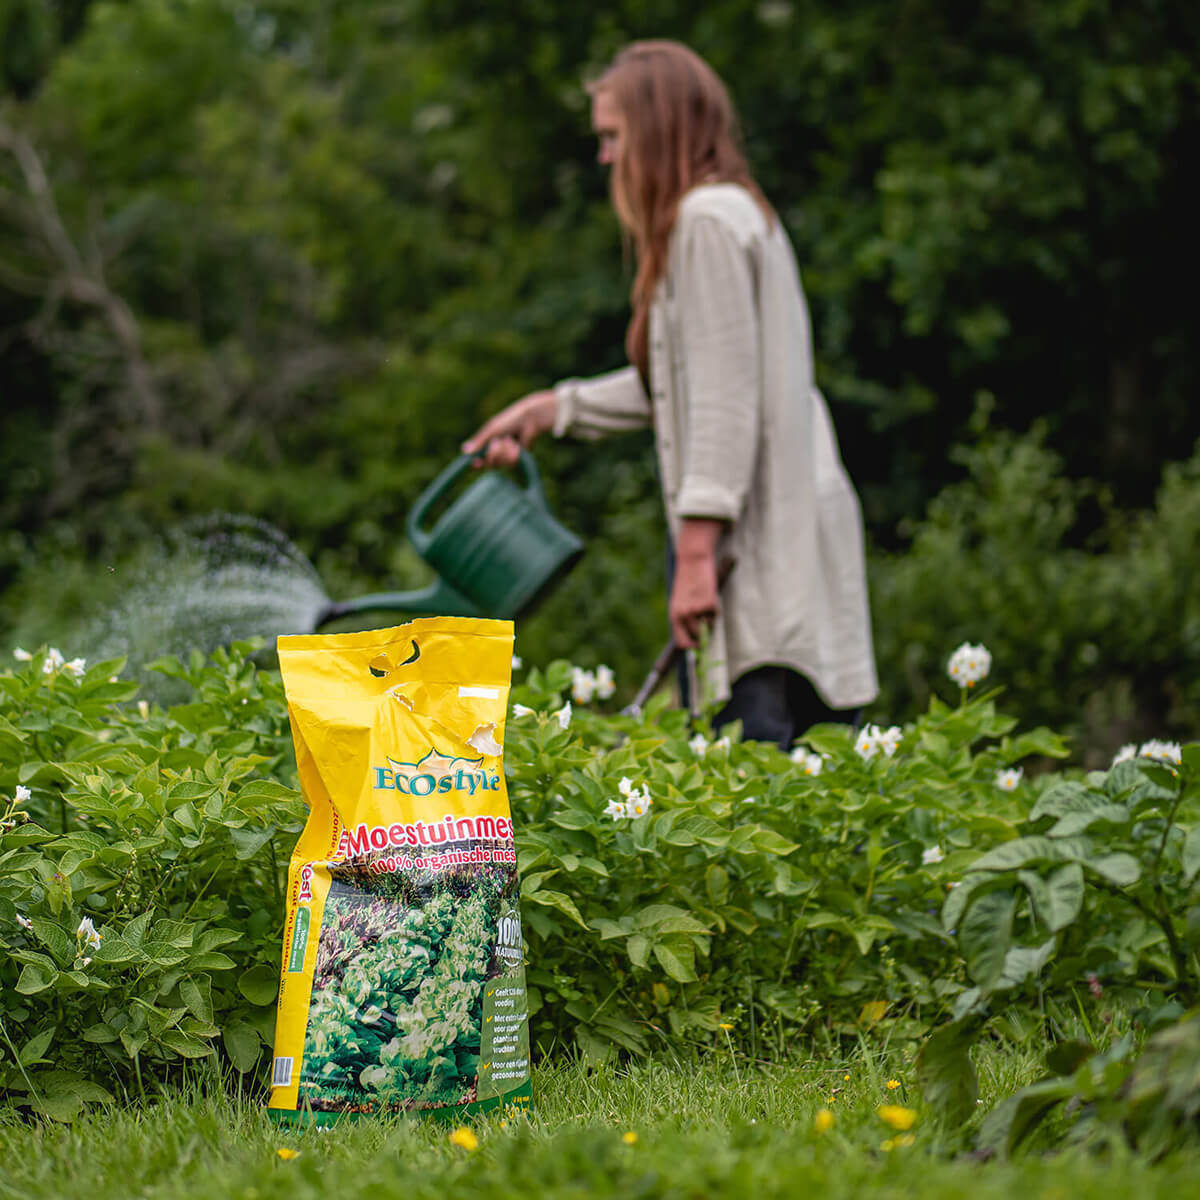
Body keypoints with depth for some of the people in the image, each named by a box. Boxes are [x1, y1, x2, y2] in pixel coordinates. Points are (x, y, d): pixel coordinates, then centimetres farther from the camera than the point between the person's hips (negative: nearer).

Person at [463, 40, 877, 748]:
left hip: (759, 539, -10)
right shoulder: (740, 213, 22)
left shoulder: (709, 219, -9)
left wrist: (698, 549, -19)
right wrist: (550, 411, 31)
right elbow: (682, 384, 30)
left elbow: (728, 396, -17)